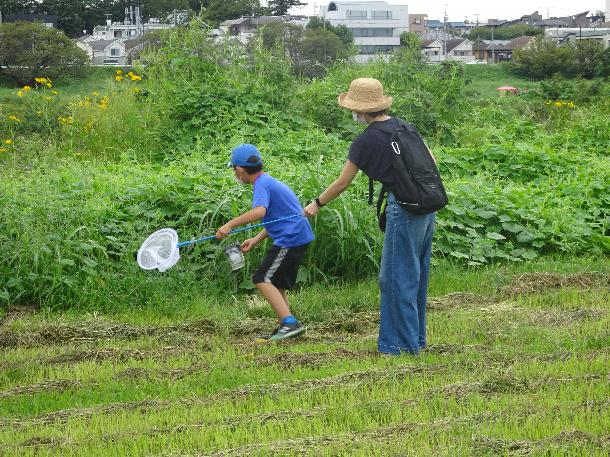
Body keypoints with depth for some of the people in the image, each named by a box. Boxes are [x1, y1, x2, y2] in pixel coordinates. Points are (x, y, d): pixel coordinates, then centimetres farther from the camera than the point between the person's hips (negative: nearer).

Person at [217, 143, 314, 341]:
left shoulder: (262, 184, -11)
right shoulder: (269, 181, 21)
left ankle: (290, 323, -19)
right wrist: (255, 240, 20)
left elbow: (259, 211, -30)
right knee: (278, 284, 15)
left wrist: (230, 224, -28)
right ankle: (284, 328, 14)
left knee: (263, 279, -10)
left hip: (290, 239, -10)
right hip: (299, 237, 10)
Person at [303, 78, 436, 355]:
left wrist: (317, 204, 13)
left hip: (404, 208, -8)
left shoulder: (366, 141, -10)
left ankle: (404, 343, 4)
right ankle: (416, 338, 24)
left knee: (397, 277, 0)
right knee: (416, 274, 16)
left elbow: (343, 183, -1)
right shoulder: (401, 126, 10)